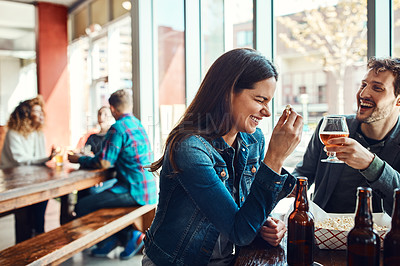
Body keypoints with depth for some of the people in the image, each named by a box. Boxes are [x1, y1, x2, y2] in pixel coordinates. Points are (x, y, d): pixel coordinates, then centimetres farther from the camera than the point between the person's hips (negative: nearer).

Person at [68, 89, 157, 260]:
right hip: (148, 189, 10)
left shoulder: (118, 127, -14)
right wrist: (87, 158, 27)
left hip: (135, 191, -10)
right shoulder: (137, 124, 14)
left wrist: (80, 159, 1)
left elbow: (104, 163, -17)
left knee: (82, 207, -11)